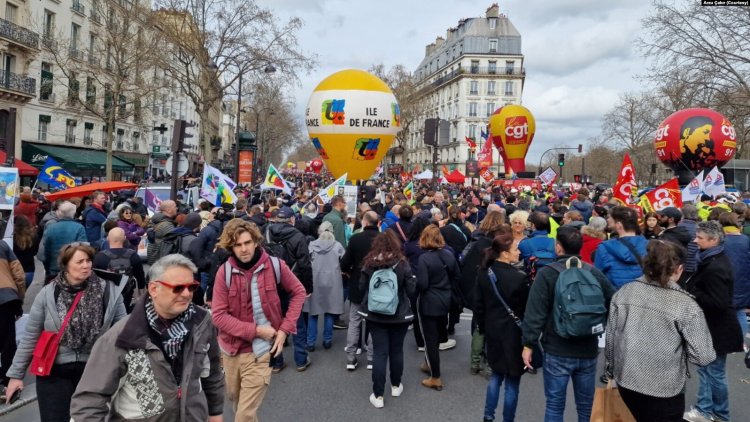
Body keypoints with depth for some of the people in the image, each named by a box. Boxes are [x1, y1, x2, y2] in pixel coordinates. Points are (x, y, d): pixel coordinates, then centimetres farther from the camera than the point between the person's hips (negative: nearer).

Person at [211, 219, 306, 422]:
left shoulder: (275, 265, -11)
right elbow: (218, 315, -11)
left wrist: (285, 328, -7)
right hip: (231, 349, 3)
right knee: (236, 400, 24)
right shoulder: (224, 272, -10)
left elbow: (298, 292, 2)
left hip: (259, 351, -2)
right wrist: (255, 330, -19)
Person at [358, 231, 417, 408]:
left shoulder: (369, 263, -8)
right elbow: (412, 290, -8)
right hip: (399, 315, 0)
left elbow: (361, 288, 2)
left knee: (379, 352, 5)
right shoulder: (402, 263, -12)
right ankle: (395, 386, 33)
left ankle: (378, 395, 7)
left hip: (375, 315, 1)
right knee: (396, 350, 16)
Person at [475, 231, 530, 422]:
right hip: (513, 333, -6)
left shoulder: (484, 273, -2)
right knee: (512, 381, 8)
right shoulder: (519, 278, -21)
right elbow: (527, 310, -13)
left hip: (493, 331, 6)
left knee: (496, 374, 23)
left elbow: (479, 305, 6)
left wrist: (483, 328, 16)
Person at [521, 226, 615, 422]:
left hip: (557, 352, -3)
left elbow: (535, 312, -12)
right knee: (587, 406, 17)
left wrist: (529, 344, -5)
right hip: (588, 351, 4)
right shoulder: (595, 273, 0)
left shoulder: (547, 274, -10)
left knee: (554, 405, 8)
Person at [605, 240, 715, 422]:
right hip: (664, 392, -3)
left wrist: (610, 371, 16)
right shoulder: (686, 305, -17)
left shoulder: (623, 292, -6)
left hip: (625, 383, 3)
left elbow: (610, 339, 2)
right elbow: (703, 357, -15)